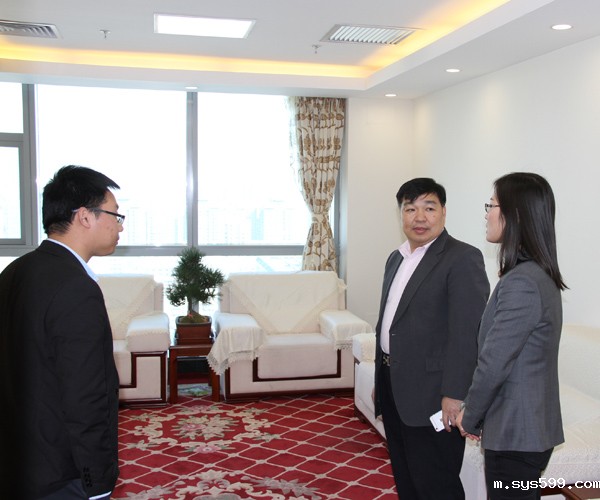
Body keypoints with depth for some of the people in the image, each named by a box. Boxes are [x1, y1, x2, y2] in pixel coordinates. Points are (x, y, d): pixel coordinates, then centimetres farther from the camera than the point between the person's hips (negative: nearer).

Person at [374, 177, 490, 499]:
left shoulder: (462, 258, -13)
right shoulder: (396, 258, 14)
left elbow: (468, 332, -19)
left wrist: (454, 395, -22)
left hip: (431, 396, -8)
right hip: (395, 389, 8)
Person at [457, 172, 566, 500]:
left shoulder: (522, 282, -23)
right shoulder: (541, 275, 7)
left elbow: (493, 363, -21)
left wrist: (470, 418, -5)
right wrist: (475, 414, 10)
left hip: (515, 434, -9)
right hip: (530, 428, 9)